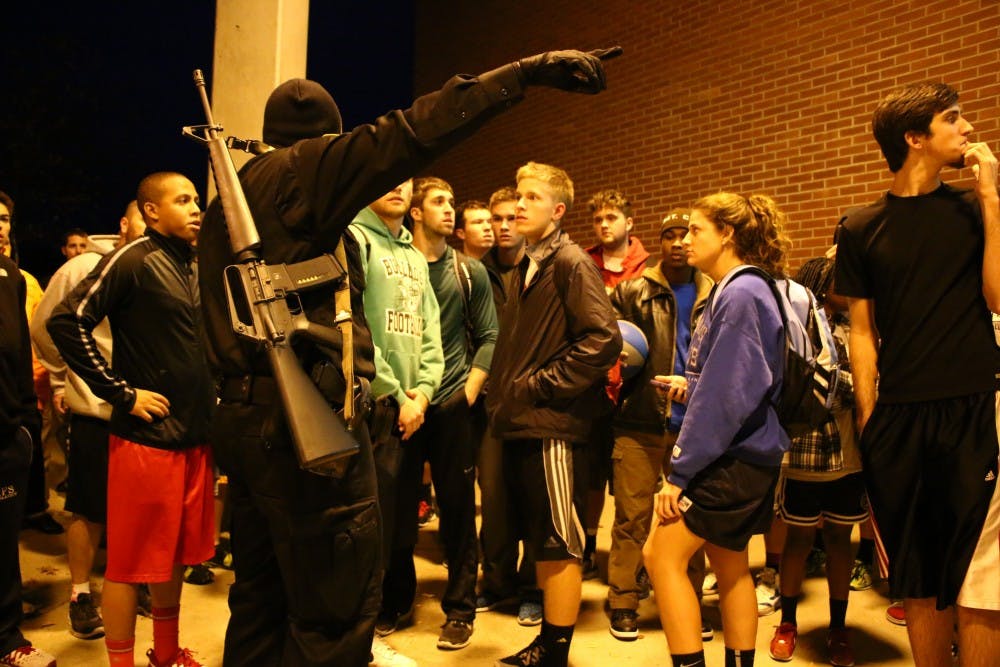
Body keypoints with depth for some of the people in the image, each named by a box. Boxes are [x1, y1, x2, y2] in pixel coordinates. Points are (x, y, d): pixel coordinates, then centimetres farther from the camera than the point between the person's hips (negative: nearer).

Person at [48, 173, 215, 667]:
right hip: (146, 436, -7)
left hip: (194, 435, 7)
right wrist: (121, 392, -16)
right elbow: (67, 321, -18)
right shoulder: (132, 260, -9)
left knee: (176, 555, 17)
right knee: (132, 562, 3)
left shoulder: (194, 268, 13)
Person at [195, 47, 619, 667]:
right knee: (336, 612, -5)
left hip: (246, 413, 10)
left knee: (261, 598, 18)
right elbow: (409, 135, -15)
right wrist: (526, 71, -15)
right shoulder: (302, 169, -5)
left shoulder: (223, 208, 22)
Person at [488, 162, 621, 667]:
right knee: (539, 539, 16)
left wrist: (542, 384, -15)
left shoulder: (571, 263, -8)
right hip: (519, 423, 8)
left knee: (558, 542, 1)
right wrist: (504, 396, 10)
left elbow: (604, 339, -18)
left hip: (552, 426, -8)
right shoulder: (525, 267, 16)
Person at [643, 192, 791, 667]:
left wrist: (680, 472, -20)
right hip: (738, 454, 10)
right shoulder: (732, 291, 13)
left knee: (662, 556, -6)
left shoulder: (741, 293, -17)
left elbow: (727, 393, -22)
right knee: (730, 565, 16)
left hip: (733, 458, -10)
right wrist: (691, 388, 6)